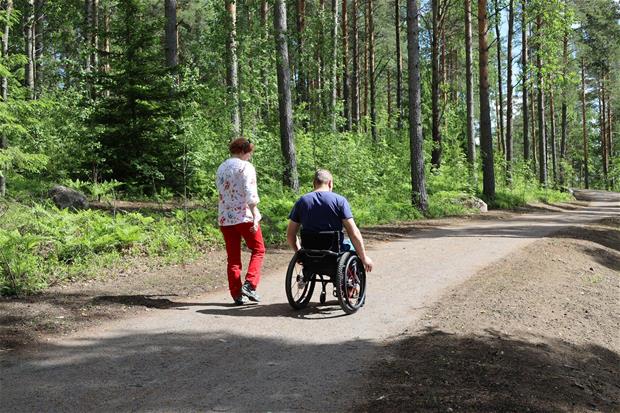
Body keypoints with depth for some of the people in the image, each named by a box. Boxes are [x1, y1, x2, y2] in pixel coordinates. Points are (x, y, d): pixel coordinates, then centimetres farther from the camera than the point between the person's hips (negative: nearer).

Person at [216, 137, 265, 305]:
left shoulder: (221, 168, 14)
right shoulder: (246, 167, -7)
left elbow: (220, 193, 17)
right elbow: (251, 195, -15)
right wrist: (255, 217, -16)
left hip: (225, 218, 6)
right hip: (244, 216, -6)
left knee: (232, 257, 9)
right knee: (258, 249, 9)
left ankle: (237, 294, 9)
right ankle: (249, 284, -5)